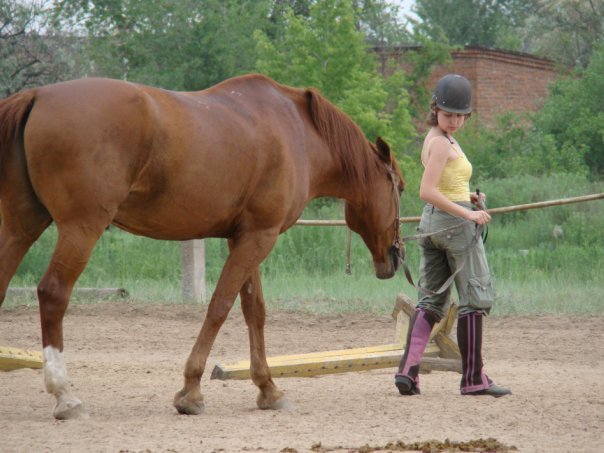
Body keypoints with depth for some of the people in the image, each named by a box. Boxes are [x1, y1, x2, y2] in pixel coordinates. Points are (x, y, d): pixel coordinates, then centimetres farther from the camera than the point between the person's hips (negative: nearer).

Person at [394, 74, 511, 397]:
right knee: (475, 297, 1)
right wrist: (468, 213, -23)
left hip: (431, 224, 9)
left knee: (431, 299, 8)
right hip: (455, 224, -9)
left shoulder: (435, 138, 13)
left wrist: (468, 197, 8)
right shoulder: (442, 143, -16)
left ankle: (408, 368, -6)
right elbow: (427, 191, -24)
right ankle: (473, 378, 3)